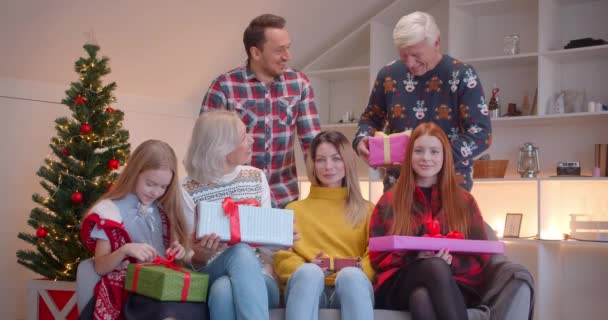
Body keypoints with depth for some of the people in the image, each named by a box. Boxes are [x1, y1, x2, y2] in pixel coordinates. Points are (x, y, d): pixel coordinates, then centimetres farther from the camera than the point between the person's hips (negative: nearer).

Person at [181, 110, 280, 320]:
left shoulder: (256, 178, 7)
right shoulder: (188, 190, -4)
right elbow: (190, 260, -1)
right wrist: (200, 256, -25)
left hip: (258, 277, 2)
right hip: (210, 278, -2)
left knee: (225, 290, -35)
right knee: (242, 252, -36)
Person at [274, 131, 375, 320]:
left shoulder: (366, 210, 26)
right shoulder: (295, 210, 27)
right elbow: (283, 257, 13)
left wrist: (360, 268, -10)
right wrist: (306, 269, -10)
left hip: (351, 287, 0)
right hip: (308, 287, 0)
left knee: (351, 274, -36)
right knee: (309, 272, -36)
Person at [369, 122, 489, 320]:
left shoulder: (465, 201, 17)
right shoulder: (388, 202, 16)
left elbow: (479, 259, 11)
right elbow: (378, 258, 10)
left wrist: (450, 261, -11)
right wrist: (415, 259, -10)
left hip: (456, 285, 1)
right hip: (400, 285, 0)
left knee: (422, 296, -40)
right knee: (436, 267, -39)